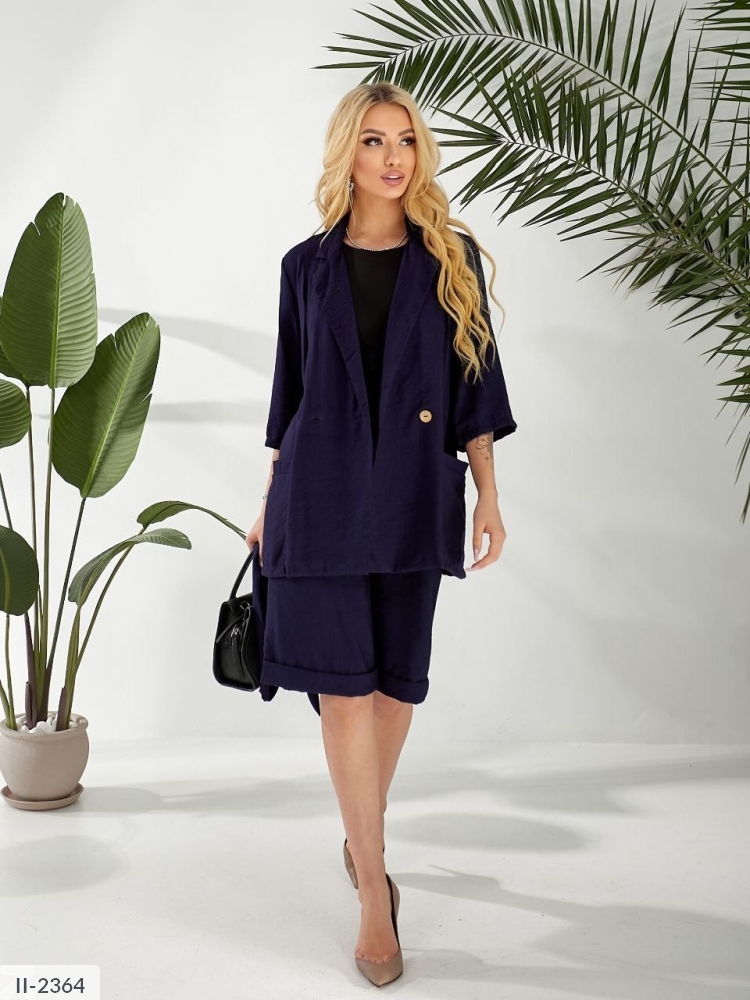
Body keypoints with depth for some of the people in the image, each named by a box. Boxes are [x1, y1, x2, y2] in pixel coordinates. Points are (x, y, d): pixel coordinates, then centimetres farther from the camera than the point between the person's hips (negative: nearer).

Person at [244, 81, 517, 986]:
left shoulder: (452, 258, 5)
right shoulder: (307, 265, 6)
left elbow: (475, 382, 5)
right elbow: (290, 394, 11)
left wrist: (488, 495, -1)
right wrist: (270, 504, 12)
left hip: (415, 493, 1)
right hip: (323, 493, 0)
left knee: (395, 680, 9)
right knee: (342, 682, -5)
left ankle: (363, 834, 33)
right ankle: (375, 885, 3)